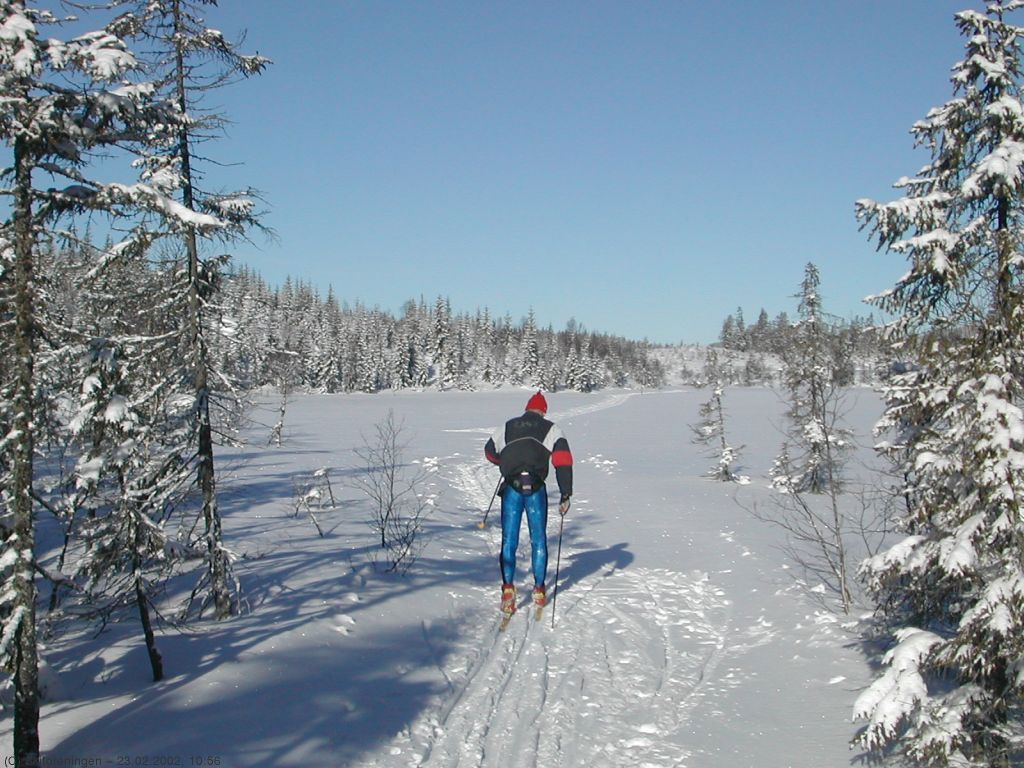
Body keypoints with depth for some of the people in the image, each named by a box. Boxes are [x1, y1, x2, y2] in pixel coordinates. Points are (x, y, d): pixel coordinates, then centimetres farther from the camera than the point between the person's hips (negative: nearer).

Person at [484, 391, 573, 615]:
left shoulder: (507, 427, 16)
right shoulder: (550, 429, 9)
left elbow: (490, 452, 28)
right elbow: (563, 460, -2)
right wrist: (565, 495, -2)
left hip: (511, 487, 1)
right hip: (536, 489, -1)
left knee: (509, 541, 7)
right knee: (538, 540, 13)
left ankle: (508, 587, -8)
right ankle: (539, 590, 18)